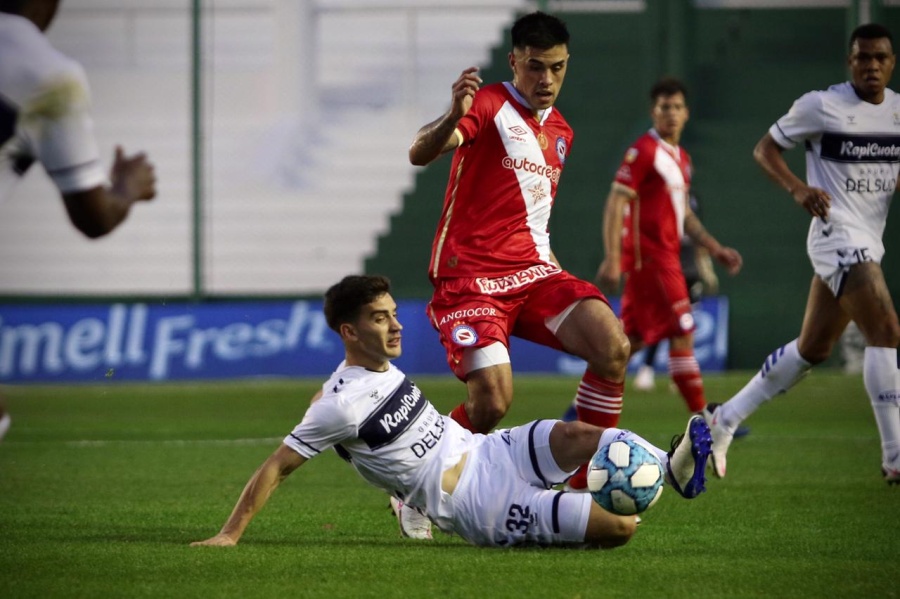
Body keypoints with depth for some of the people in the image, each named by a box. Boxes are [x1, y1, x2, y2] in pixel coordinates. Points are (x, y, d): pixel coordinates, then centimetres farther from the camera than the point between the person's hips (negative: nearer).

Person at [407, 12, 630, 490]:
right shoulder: (489, 104, -7)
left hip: (533, 271, 6)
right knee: (492, 402, -20)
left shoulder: (560, 131, 16)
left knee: (612, 348, -19)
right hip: (470, 276, -6)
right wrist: (452, 118, -45)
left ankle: (591, 482, -7)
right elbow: (419, 154, -25)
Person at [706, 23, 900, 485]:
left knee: (812, 349, 14)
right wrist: (797, 188, -18)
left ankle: (725, 419, 26)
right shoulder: (820, 106, -8)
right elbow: (765, 148, 0)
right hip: (837, 235, -7)